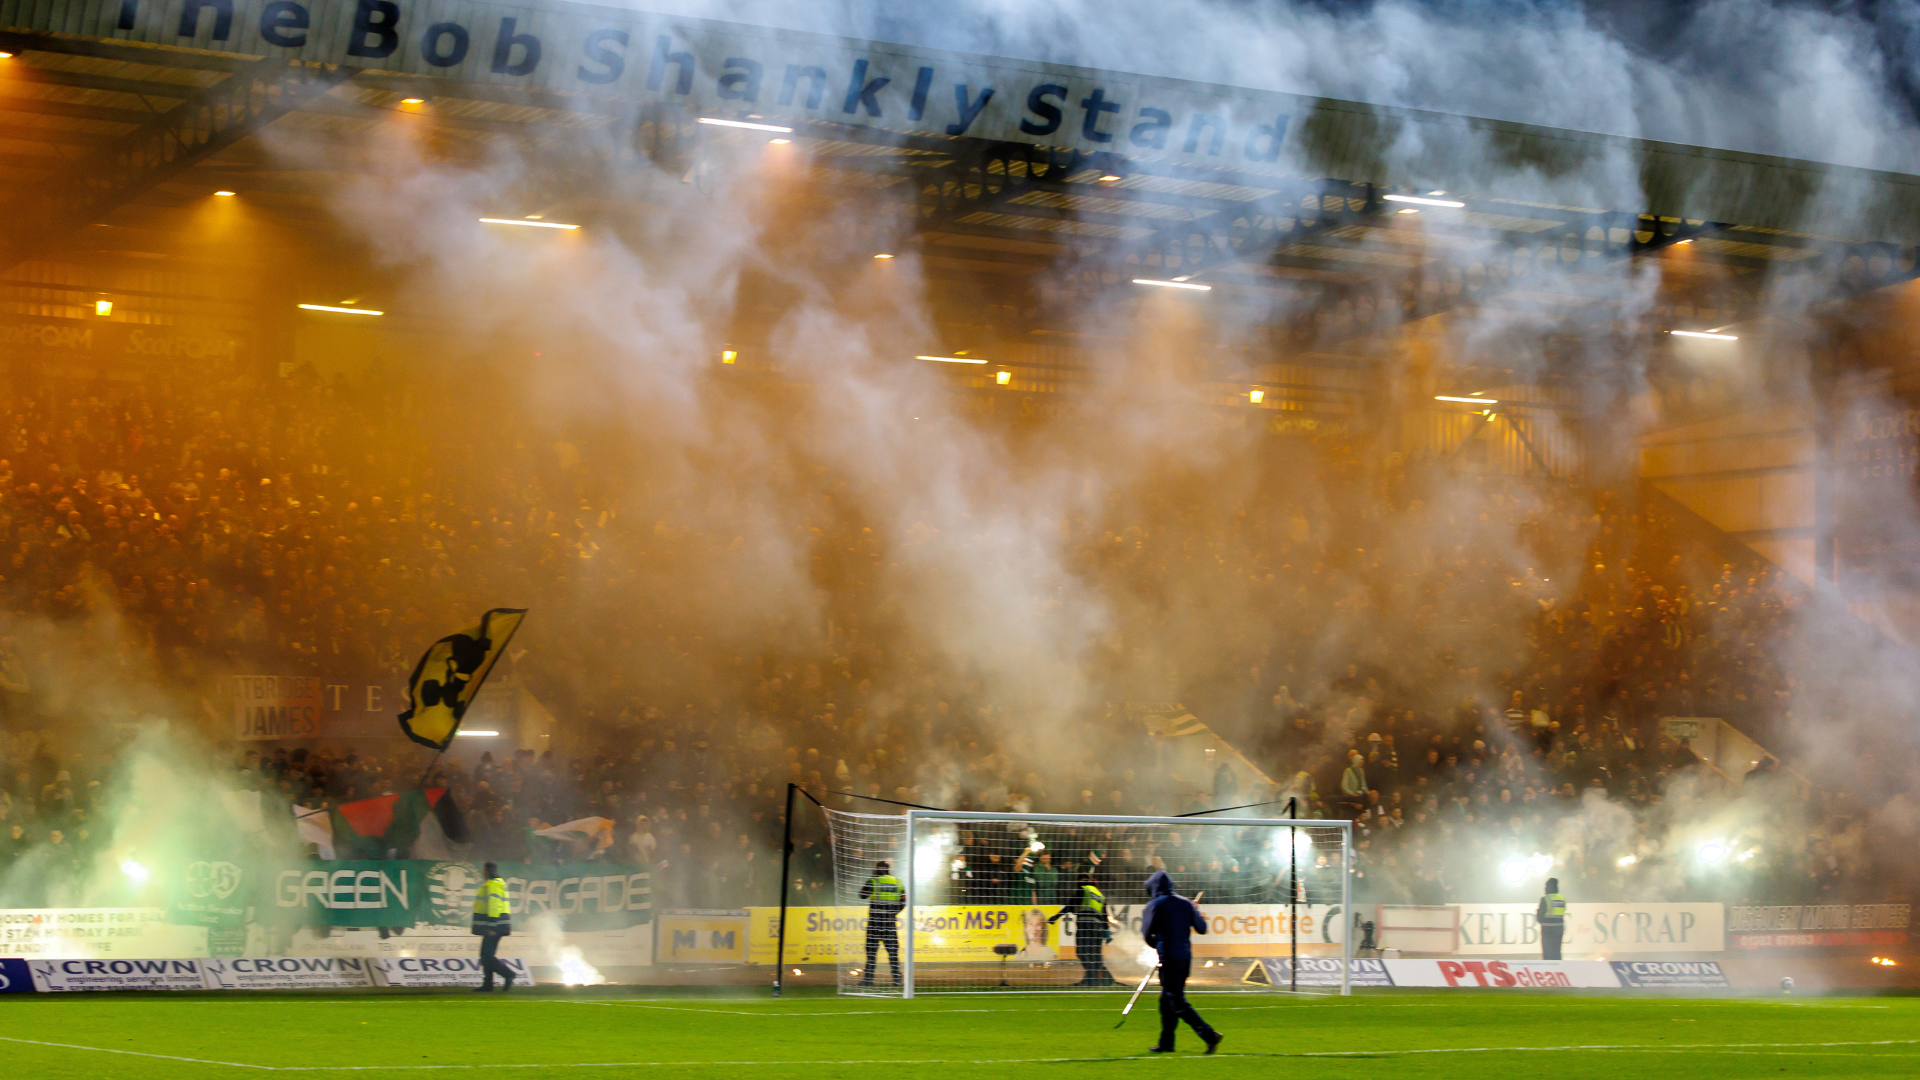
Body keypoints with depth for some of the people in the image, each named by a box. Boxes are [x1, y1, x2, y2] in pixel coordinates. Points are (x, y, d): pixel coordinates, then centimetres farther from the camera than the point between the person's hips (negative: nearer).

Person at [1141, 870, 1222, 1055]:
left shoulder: (1154, 905, -4)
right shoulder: (1185, 903, 9)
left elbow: (1147, 934, -4)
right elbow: (1202, 928, 9)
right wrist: (1196, 911, 27)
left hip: (1168, 957, -7)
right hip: (1186, 956, 7)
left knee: (1177, 1001, -6)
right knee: (1167, 998, 17)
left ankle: (1208, 1034, -18)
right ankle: (1166, 1043, 21)